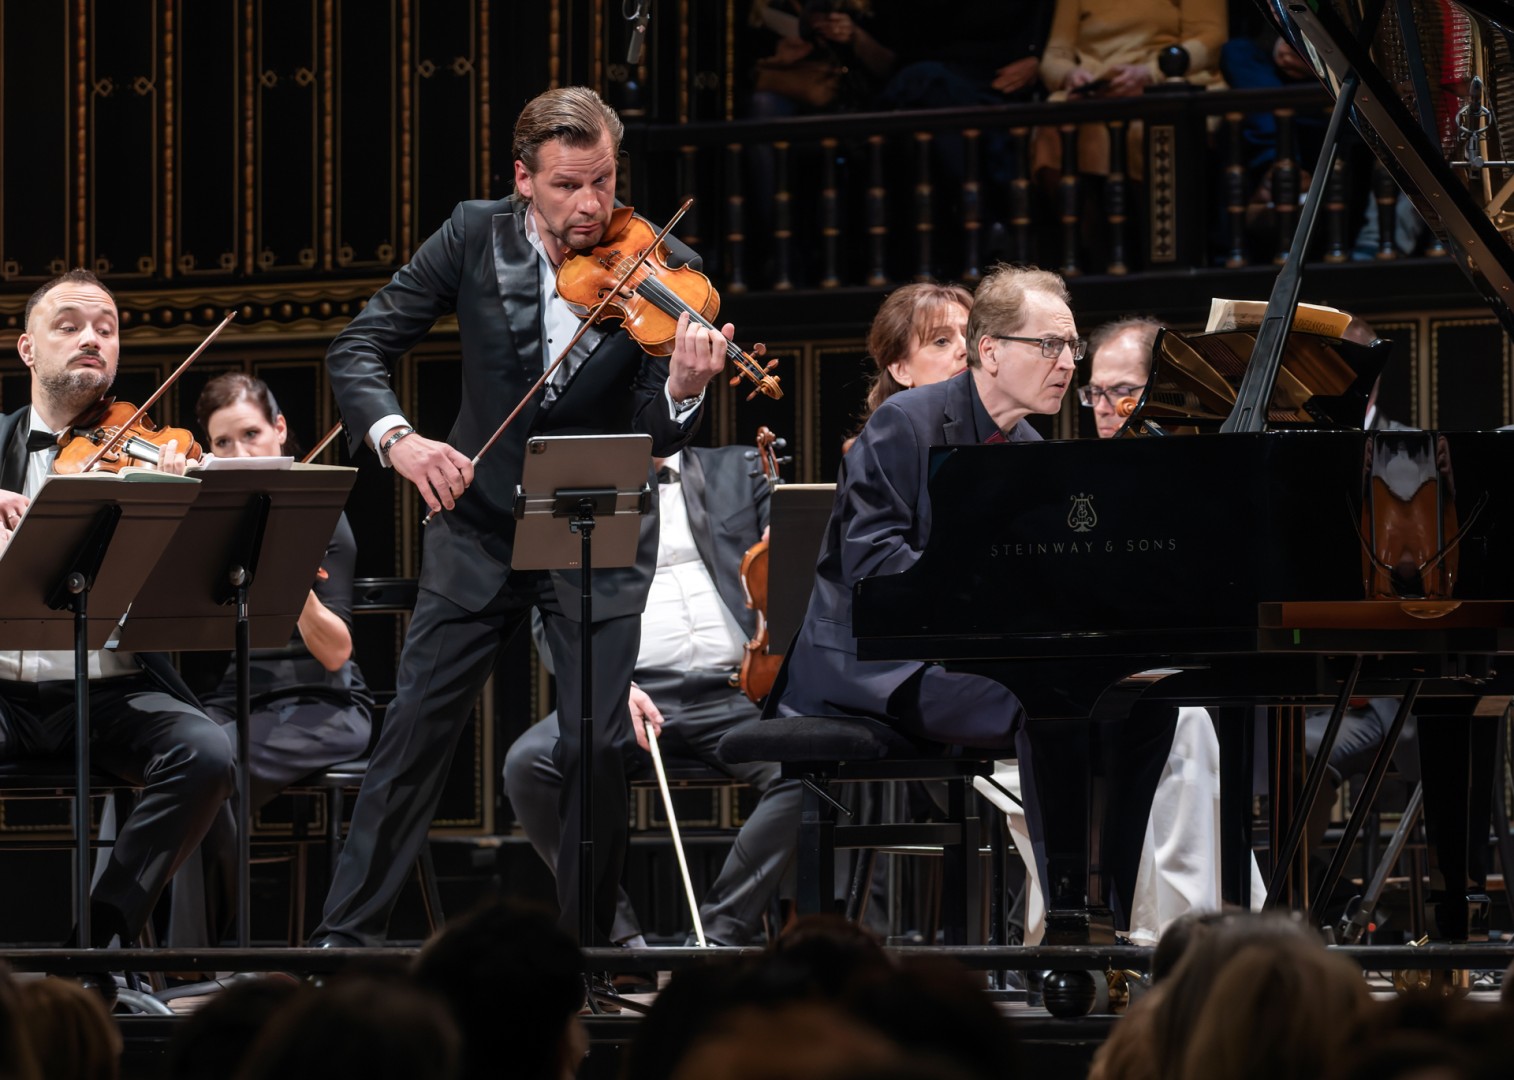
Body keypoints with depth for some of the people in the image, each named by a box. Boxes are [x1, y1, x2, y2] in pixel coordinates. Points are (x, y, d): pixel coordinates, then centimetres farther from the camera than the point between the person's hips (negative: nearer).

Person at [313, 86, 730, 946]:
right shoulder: (477, 238, -8)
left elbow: (656, 442, -16)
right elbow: (359, 351, -7)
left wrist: (683, 390, -39)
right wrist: (396, 437, -26)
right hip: (481, 527, 1)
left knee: (599, 743, -9)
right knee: (417, 726, 1)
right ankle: (347, 933, 8)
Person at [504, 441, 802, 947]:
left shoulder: (734, 466, 19)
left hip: (731, 692, 0)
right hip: (636, 693, 0)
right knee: (528, 762, -29)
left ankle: (722, 930, -17)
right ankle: (619, 933, -15)